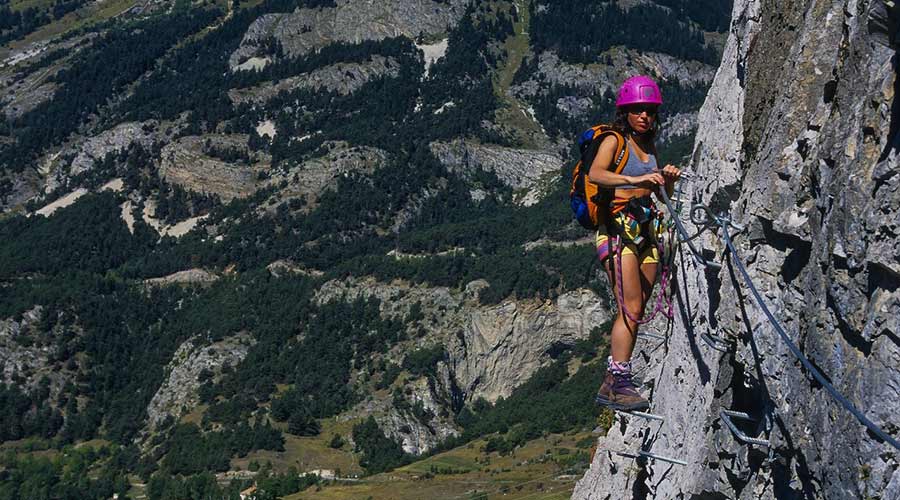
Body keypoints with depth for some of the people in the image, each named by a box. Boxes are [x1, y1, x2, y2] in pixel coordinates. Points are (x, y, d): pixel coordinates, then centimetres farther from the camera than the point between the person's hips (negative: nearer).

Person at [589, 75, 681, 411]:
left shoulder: (650, 147, 18)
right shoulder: (614, 141, -3)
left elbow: (661, 194, 23)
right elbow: (595, 174, -24)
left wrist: (668, 180, 1)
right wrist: (635, 179, -37)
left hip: (647, 229, 7)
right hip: (619, 228, -7)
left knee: (636, 312, 5)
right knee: (630, 309, -15)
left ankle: (612, 383, 10)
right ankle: (620, 384, -14)